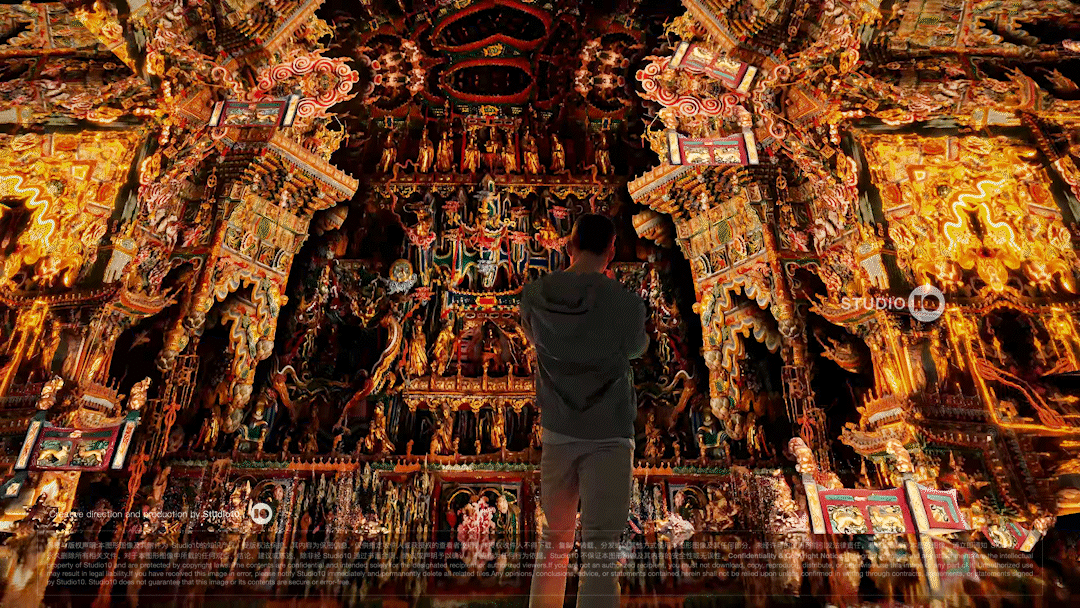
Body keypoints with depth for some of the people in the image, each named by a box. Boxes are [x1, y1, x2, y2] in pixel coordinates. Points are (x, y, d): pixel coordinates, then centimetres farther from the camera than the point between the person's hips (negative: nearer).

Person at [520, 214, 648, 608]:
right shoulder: (627, 303, -13)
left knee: (554, 539, 20)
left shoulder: (534, 295, -4)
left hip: (557, 431, 4)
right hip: (609, 435, -4)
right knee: (599, 551, -1)